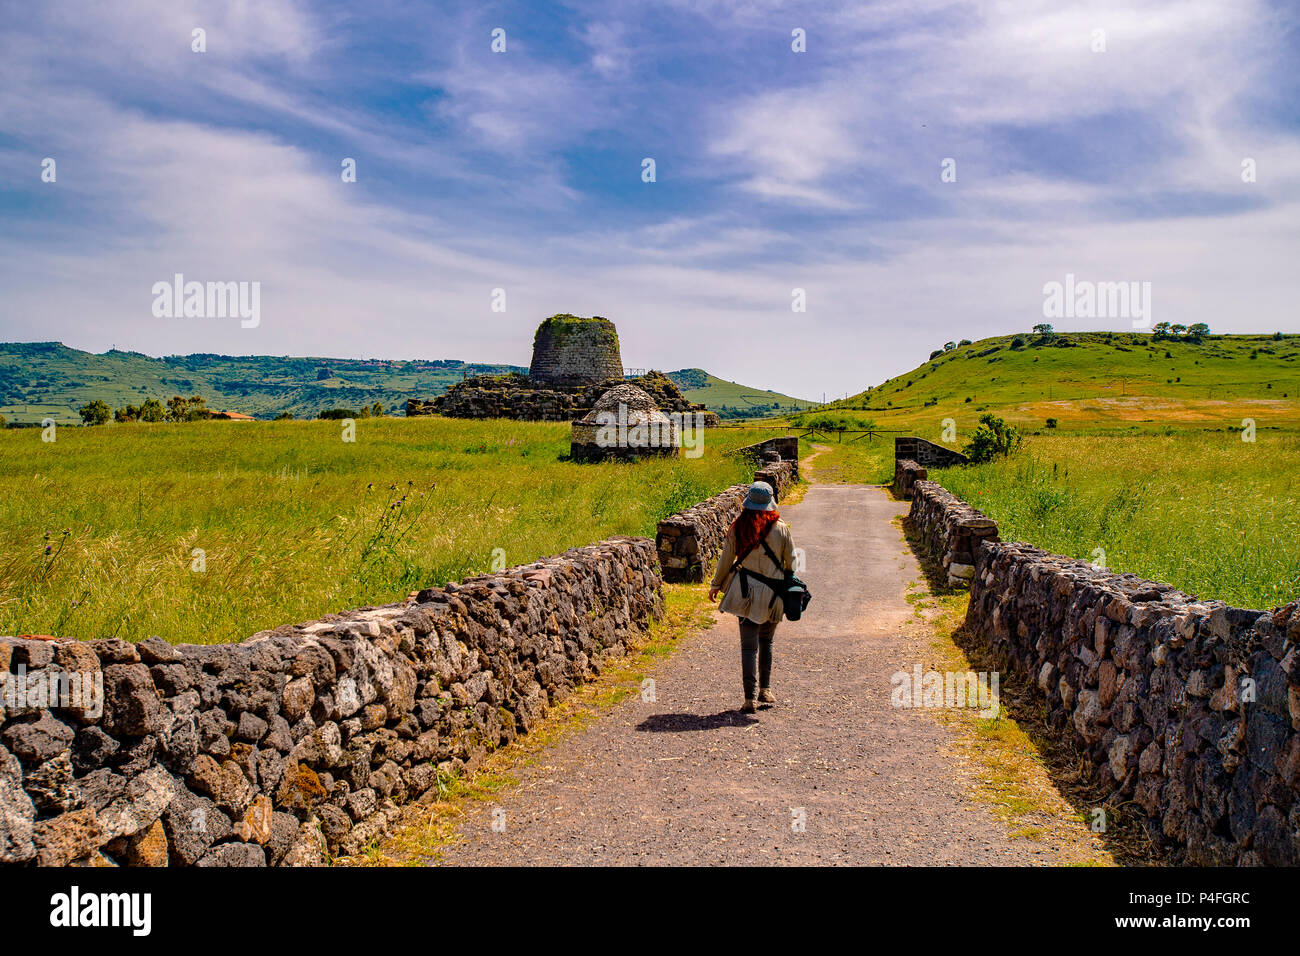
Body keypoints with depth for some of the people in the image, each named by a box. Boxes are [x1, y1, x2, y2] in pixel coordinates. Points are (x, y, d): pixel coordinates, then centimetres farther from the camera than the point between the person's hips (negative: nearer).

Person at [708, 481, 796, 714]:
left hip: (746, 591, -1)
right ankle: (765, 689, 27)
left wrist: (715, 585, 15)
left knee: (749, 645, 0)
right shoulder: (781, 528, -4)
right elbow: (790, 562, 3)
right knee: (766, 642, 20)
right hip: (773, 591, 1)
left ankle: (749, 698, -7)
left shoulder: (737, 527, -5)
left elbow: (726, 558, 2)